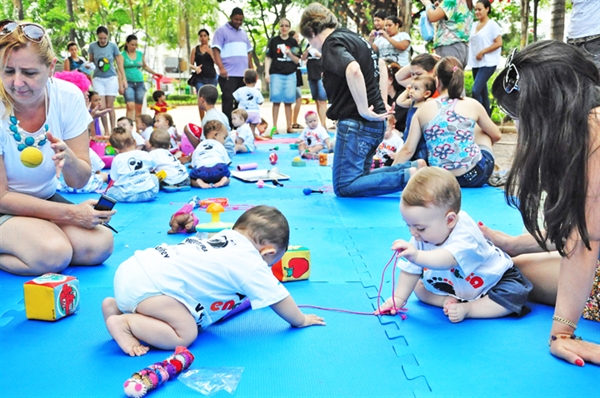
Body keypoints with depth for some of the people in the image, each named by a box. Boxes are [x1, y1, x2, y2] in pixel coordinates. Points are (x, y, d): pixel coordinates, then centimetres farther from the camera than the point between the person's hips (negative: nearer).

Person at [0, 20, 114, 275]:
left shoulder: (68, 97, -13)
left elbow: (79, 181, -9)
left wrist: (69, 159, -32)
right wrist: (70, 213, -25)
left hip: (45, 199, 5)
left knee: (100, 245, -20)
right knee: (53, 254, -32)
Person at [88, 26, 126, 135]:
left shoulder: (113, 46, -6)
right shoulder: (92, 46, -4)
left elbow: (119, 64, -1)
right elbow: (91, 62, 9)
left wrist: (124, 80, -2)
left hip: (111, 78, -1)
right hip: (98, 79, 1)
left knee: (110, 106, 0)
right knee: (102, 107, -3)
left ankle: (113, 130, 9)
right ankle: (106, 131, 8)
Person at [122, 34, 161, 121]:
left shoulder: (140, 54, 11)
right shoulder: (122, 55, 0)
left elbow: (145, 66, 27)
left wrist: (154, 73, 22)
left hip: (139, 83, 4)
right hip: (128, 83, -4)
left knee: (138, 108, 6)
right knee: (130, 106, -18)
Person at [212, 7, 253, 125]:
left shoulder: (243, 33, 20)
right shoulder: (221, 31, 0)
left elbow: (248, 52, 25)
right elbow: (216, 50, -8)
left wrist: (252, 69, 17)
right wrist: (221, 68, -20)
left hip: (244, 74, 6)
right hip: (228, 74, -6)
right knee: (228, 101, -6)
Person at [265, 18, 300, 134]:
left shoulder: (293, 42, 7)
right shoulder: (273, 41, 4)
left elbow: (298, 61, 7)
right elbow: (268, 58, 3)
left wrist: (290, 54, -11)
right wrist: (267, 73, -6)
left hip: (290, 75, 2)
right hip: (276, 74, -1)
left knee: (288, 102, 4)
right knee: (276, 101, -2)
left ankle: (289, 126, 10)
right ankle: (274, 127, 1)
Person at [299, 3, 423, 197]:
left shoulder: (332, 44, -12)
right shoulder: (351, 37, 17)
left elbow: (353, 70, -33)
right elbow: (381, 65, 31)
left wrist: (363, 109, -24)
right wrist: (381, 103, 24)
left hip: (356, 124, -9)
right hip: (374, 124, 9)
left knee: (344, 187, -5)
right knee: (358, 177, 18)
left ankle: (410, 176, -13)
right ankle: (416, 167, 8)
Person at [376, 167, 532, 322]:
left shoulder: (465, 234, -41)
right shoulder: (423, 235, -18)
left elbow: (447, 260, -60)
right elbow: (410, 269, -10)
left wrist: (417, 256, -77)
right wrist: (398, 298, -12)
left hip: (492, 280, -5)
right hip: (452, 286, 6)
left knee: (516, 294, -29)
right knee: (419, 288, -4)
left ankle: (468, 308, -21)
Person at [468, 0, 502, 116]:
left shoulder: (492, 25, -7)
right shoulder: (474, 25, 12)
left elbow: (499, 43, -12)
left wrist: (482, 52, -15)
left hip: (488, 63, -7)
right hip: (475, 63, 7)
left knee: (476, 90, -17)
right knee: (482, 92, 11)